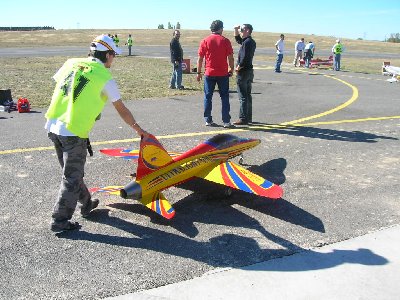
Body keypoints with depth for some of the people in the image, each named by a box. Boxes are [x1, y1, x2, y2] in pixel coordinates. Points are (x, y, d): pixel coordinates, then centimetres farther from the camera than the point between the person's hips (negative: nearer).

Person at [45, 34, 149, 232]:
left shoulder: (71, 63, 10)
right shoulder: (104, 78, -4)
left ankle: (86, 204, 40)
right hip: (74, 133, -7)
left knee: (71, 170, 22)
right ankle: (59, 221, 15)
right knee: (72, 178, 7)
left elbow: (57, 84, 14)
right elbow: (122, 110, 2)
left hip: (52, 127, 7)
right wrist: (138, 130, 15)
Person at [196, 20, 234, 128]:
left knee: (208, 97, 9)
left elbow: (200, 58, 1)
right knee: (224, 97, 6)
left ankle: (208, 120, 11)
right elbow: (230, 57, -2)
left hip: (209, 74, 1)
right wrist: (231, 69, 11)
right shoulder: (225, 41, -2)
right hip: (223, 74, -1)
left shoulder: (205, 41, 1)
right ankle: (226, 121, 5)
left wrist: (199, 72, 8)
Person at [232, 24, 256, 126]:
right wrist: (236, 30, 17)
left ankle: (243, 119, -2)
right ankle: (248, 117, 22)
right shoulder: (252, 42, 13)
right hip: (249, 71, 10)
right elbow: (238, 40, 29)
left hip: (243, 71, -10)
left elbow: (244, 58, -25)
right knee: (248, 95, 15)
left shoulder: (247, 42, -17)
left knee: (243, 97, -6)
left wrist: (238, 67, -12)